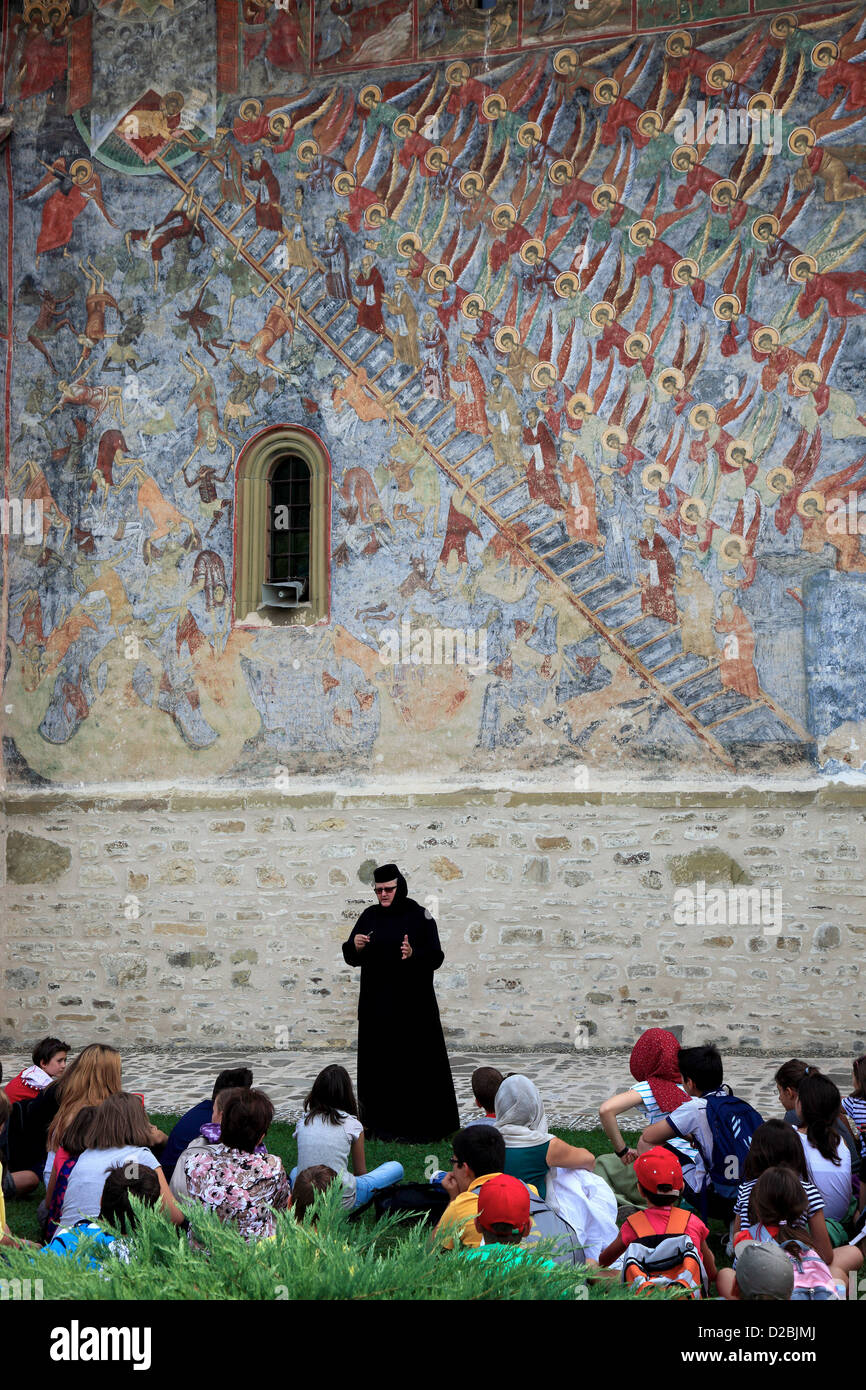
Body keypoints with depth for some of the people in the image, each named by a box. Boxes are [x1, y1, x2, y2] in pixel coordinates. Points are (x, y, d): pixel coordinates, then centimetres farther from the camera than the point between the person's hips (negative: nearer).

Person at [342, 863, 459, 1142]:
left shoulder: (419, 917, -2)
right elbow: (351, 958, 10)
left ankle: (419, 1126, 1)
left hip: (412, 1004, -4)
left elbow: (436, 957, -7)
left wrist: (414, 955, -26)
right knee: (379, 1064, 3)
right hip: (377, 1006, 4)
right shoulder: (369, 917, 10)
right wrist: (355, 946, -12)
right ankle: (382, 1124, 9)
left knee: (415, 1064, -4)